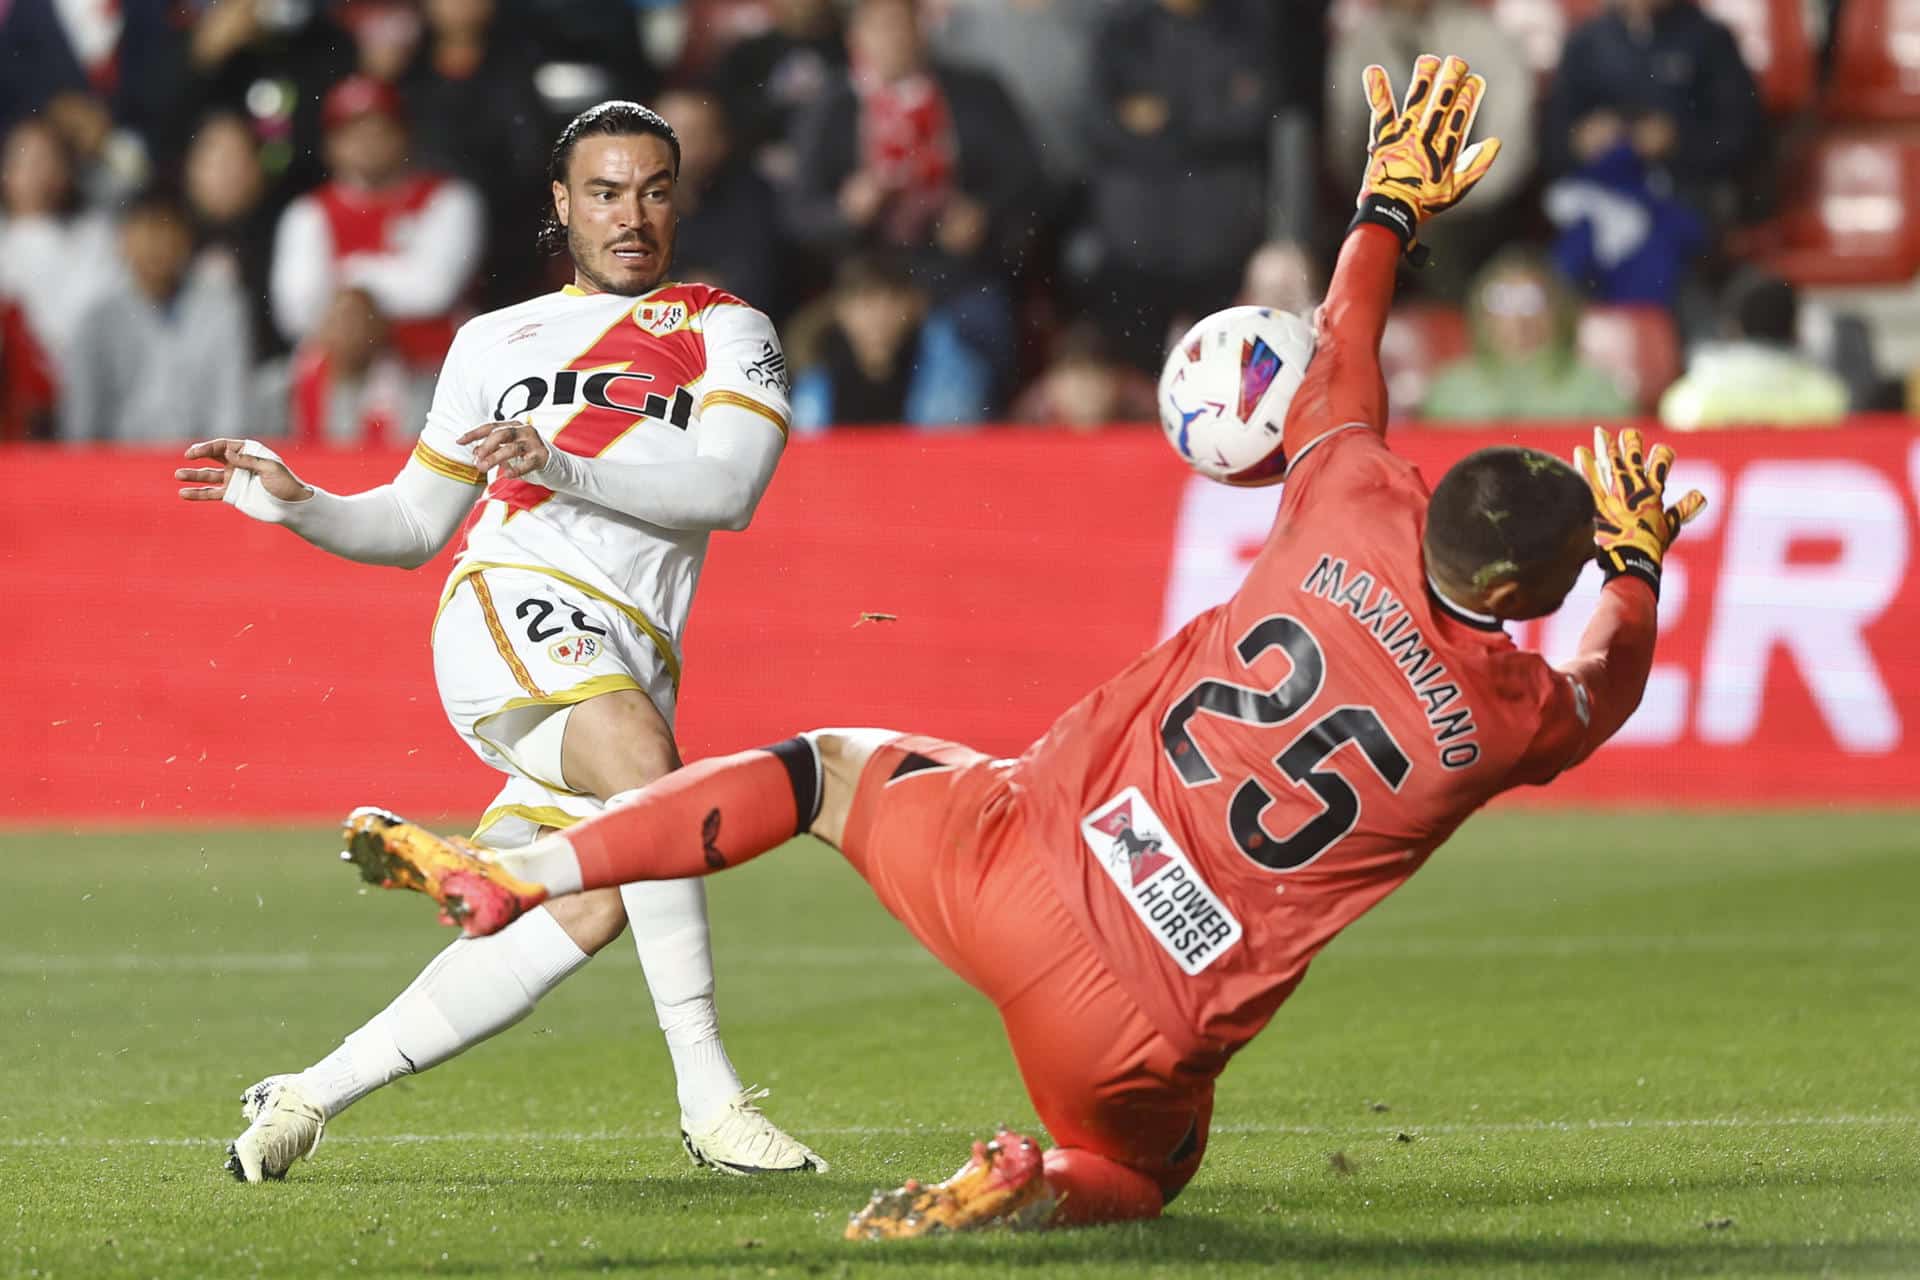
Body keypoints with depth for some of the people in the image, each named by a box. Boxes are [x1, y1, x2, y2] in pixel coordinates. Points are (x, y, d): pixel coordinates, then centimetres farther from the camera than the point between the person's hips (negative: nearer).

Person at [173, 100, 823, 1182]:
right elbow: (415, 524, 29)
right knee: (643, 758, -33)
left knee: (590, 915, -13)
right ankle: (711, 1097, -36)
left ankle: (311, 1096, 3)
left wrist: (568, 470, -18)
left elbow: (729, 489, -4)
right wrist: (296, 506, 10)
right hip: (513, 605, -2)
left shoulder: (729, 334, 15)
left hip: (635, 672, 2)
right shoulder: (495, 342, 23)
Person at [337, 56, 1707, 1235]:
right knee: (1142, 1167, 31)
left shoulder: (1355, 523, -3)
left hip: (1026, 858, 1)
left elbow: (1339, 365, 18)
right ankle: (1036, 1188, -6)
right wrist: (1640, 562, 36)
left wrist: (1392, 204, 32)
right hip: (1141, 1034, -1)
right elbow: (1606, 689, 20)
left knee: (826, 765, 28)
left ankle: (514, 875, 15)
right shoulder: (1512, 716, -7)